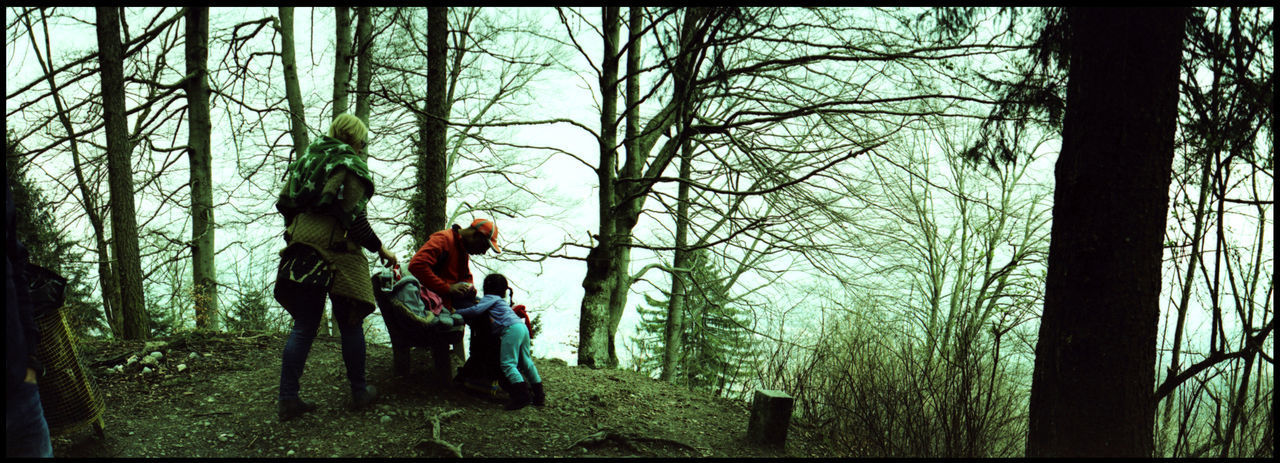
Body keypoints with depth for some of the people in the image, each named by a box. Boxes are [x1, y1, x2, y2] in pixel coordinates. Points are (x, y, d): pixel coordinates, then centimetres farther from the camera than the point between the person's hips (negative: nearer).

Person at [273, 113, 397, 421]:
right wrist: (379, 248, -6)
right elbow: (353, 216, -14)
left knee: (304, 326, 8)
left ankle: (287, 399, 4)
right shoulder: (353, 166, -5)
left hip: (302, 246, 6)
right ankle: (359, 393, 17)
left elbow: (284, 204, 14)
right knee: (350, 325, 7)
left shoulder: (308, 158, 16)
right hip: (337, 250, -6)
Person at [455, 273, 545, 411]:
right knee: (526, 362, 13)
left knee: (507, 363, -11)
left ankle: (522, 394, -22)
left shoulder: (490, 298, 7)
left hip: (511, 329, -9)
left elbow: (477, 310, -6)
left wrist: (457, 312, 3)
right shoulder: (501, 301, 35)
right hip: (523, 327, 9)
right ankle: (539, 395, 15)